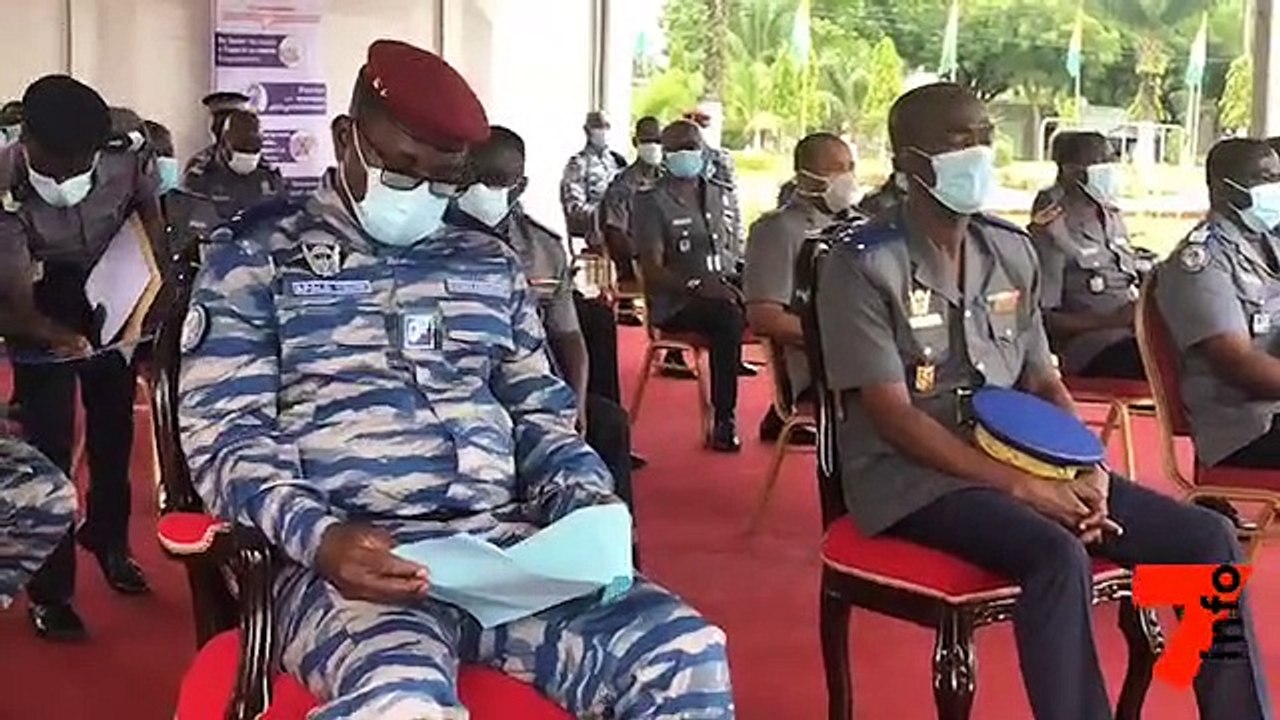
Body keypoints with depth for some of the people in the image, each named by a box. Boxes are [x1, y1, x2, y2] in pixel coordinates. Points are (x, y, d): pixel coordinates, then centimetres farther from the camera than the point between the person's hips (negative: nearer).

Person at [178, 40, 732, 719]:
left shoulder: (488, 262, 22)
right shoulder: (257, 260, 8)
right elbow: (224, 435, 0)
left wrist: (589, 507, 3)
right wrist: (318, 534, -19)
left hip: (503, 541, 5)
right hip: (352, 558, -4)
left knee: (687, 652, -21)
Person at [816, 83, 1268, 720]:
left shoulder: (1013, 251, 9)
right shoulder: (863, 265, -11)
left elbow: (1043, 382, 13)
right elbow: (893, 416, -16)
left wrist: (1087, 470, -6)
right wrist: (1021, 486, -20)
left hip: (1017, 455, 7)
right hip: (914, 476, -6)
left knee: (1207, 538, -6)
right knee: (1058, 557, -35)